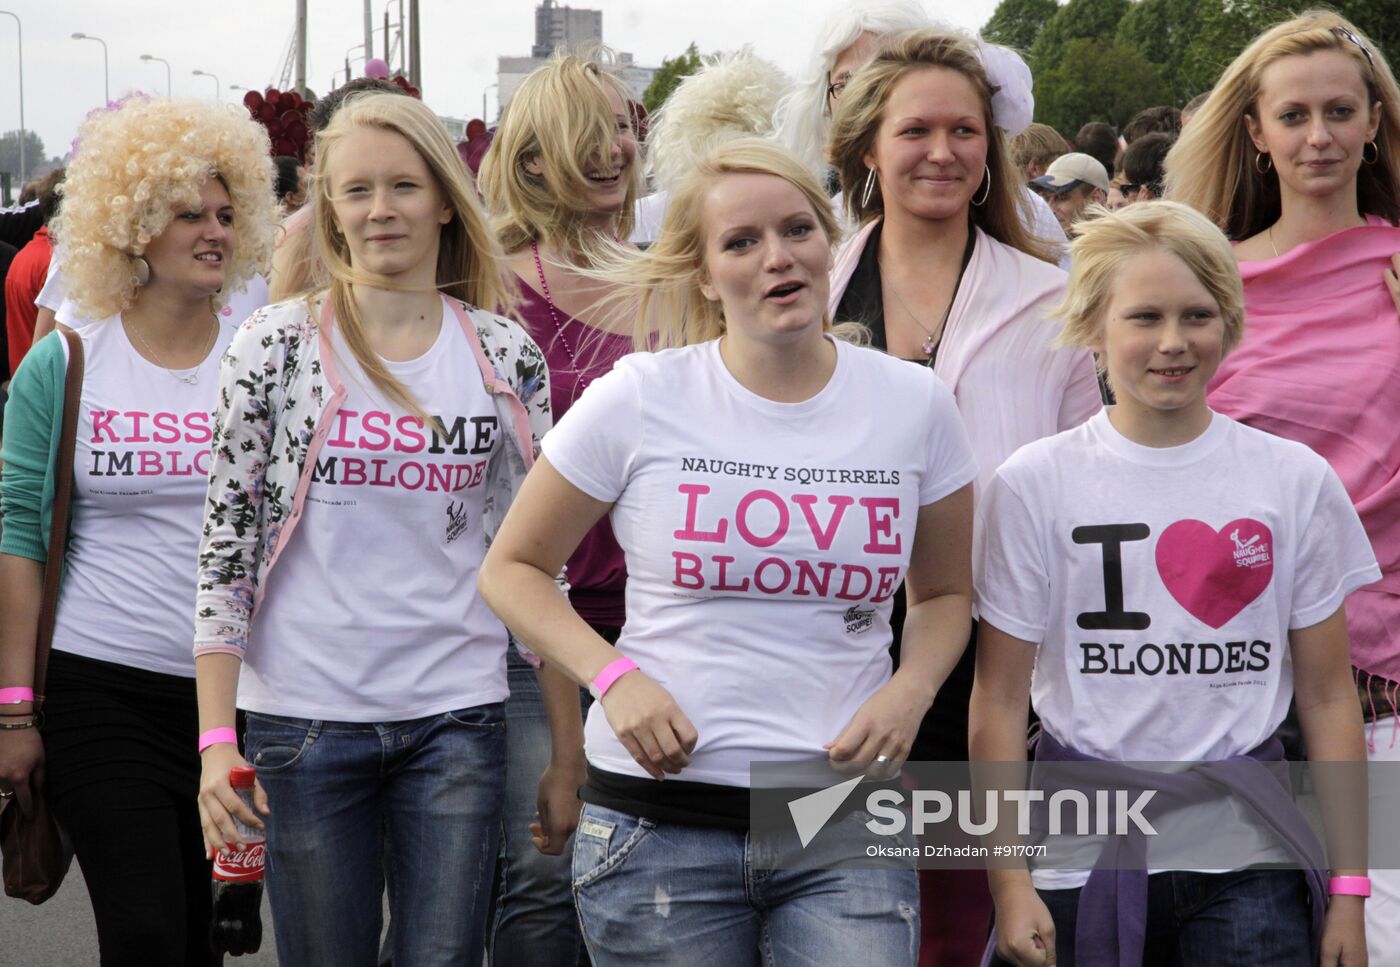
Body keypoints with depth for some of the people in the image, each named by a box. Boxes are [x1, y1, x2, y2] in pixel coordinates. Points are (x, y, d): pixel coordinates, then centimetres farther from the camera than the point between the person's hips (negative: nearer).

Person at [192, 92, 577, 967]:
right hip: (305, 717, -1)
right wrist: (216, 738, -7)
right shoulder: (277, 345, 0)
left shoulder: (506, 355, 4)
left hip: (458, 720, 1)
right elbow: (225, 544, 0)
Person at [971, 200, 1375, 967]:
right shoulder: (1034, 484, -2)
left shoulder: (1297, 481, 2)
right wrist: (1009, 882, -6)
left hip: (1245, 853, 1)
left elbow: (1327, 696, 5)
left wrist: (1348, 888, 3)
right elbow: (999, 702, -1)